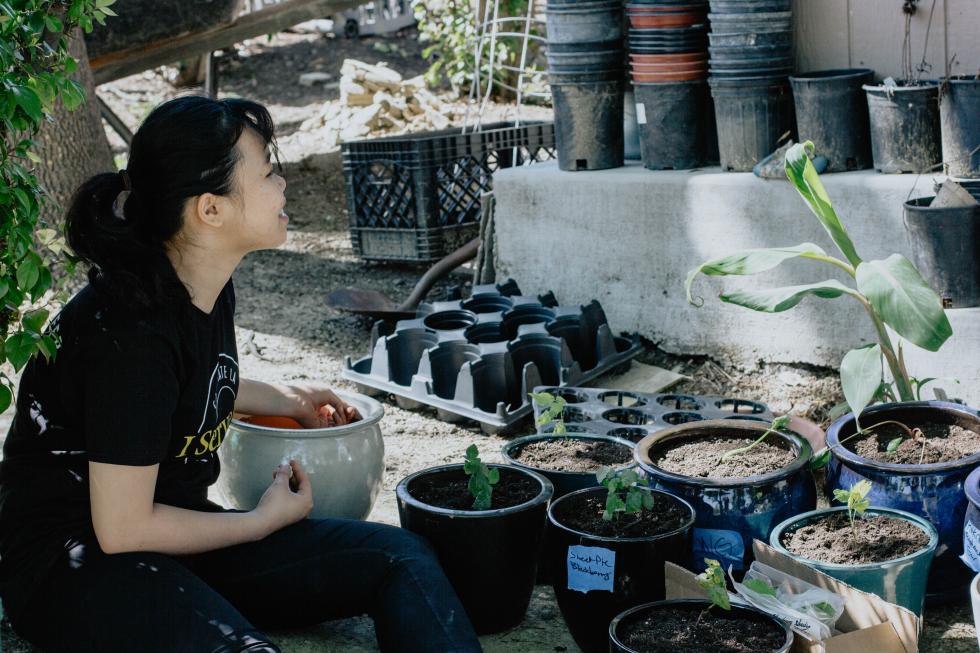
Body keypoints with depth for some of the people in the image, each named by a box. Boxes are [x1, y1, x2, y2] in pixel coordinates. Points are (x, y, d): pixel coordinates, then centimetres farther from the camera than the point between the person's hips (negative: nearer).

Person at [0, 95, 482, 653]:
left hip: (173, 532, 9)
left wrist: (285, 400, 22)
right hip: (74, 561, -8)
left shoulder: (209, 291, 3)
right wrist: (264, 521, -9)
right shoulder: (132, 328, -24)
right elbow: (123, 529, -20)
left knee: (402, 559, -8)